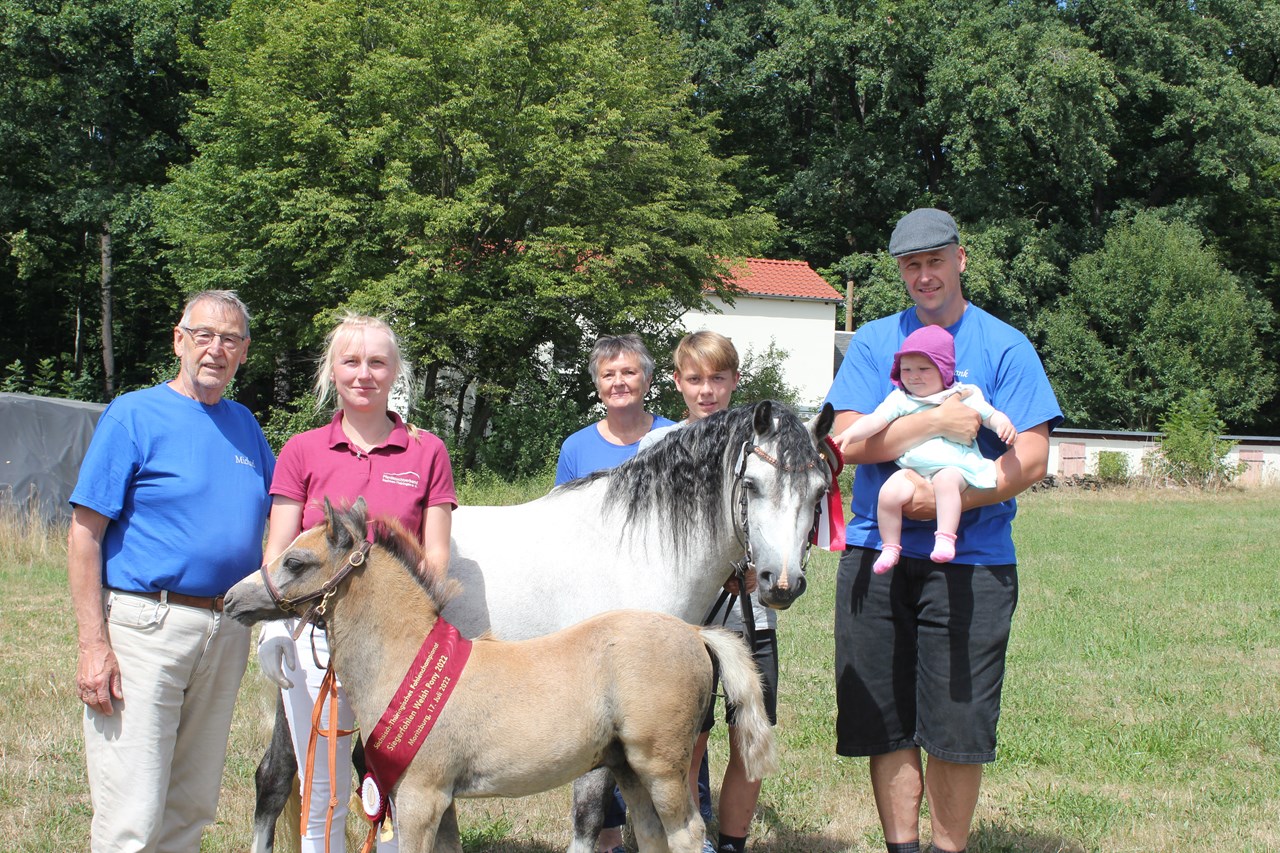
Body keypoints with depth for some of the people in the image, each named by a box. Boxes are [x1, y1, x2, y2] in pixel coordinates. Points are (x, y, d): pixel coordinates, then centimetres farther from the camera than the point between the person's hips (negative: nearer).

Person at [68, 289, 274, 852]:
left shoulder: (243, 424, 14)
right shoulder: (133, 416, -4)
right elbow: (85, 533, -7)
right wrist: (93, 645, -15)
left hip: (227, 631, 6)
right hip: (145, 627, -6)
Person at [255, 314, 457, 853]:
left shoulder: (426, 452, 6)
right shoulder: (302, 452, 7)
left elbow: (436, 554, 2)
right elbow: (278, 552, 2)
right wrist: (273, 624, -15)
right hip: (316, 634, 1)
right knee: (324, 800, 7)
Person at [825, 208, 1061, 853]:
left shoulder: (1005, 346, 3)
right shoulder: (873, 342, 10)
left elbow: (1030, 460, -5)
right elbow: (849, 440, -2)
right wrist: (936, 422, -14)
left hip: (971, 563, -2)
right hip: (875, 556, 2)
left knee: (956, 728, -2)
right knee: (885, 723, 6)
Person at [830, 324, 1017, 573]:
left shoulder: (965, 397, 11)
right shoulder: (900, 400, 12)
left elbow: (990, 415, 11)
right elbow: (876, 420, 2)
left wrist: (1004, 423, -13)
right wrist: (850, 434, -16)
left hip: (953, 466, -2)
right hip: (912, 469, 2)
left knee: (945, 480, -37)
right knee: (889, 492, -25)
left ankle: (945, 540, -35)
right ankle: (890, 547, -6)